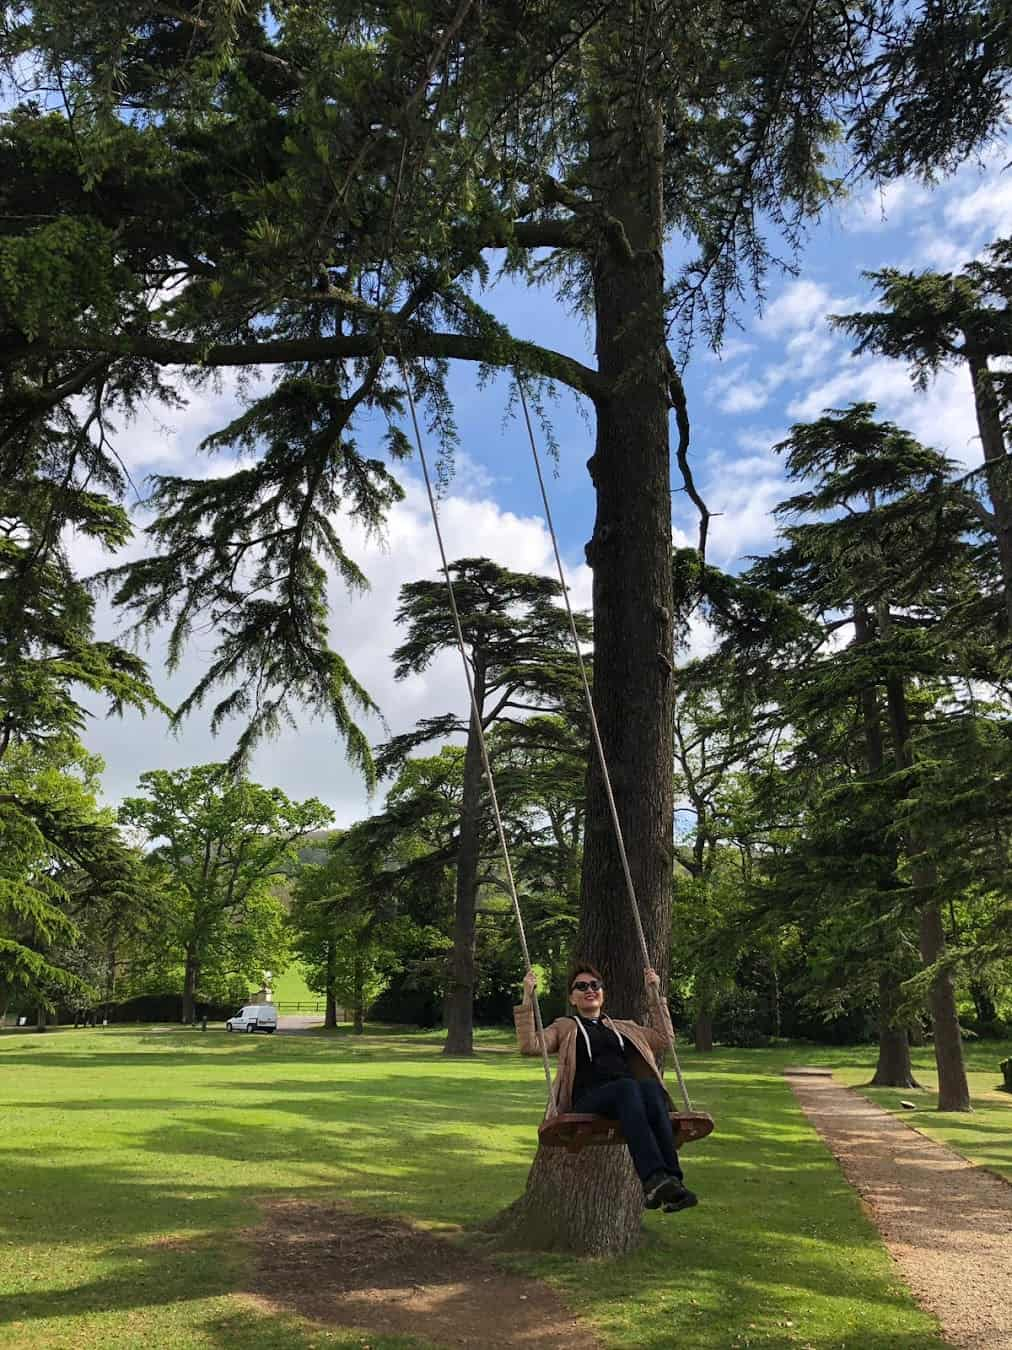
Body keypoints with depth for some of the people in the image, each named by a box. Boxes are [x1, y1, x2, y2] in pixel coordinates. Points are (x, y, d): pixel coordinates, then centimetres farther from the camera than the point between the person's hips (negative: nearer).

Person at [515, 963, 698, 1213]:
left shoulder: (623, 1028, 34)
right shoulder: (565, 1028, 24)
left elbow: (665, 1039, 29)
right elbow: (530, 1046, 7)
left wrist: (655, 994, 28)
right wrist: (528, 998, 0)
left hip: (627, 1096, 3)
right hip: (588, 1099, -3)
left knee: (650, 1086, -34)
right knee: (628, 1087, -37)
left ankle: (671, 1178, -46)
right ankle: (654, 1179, -52)